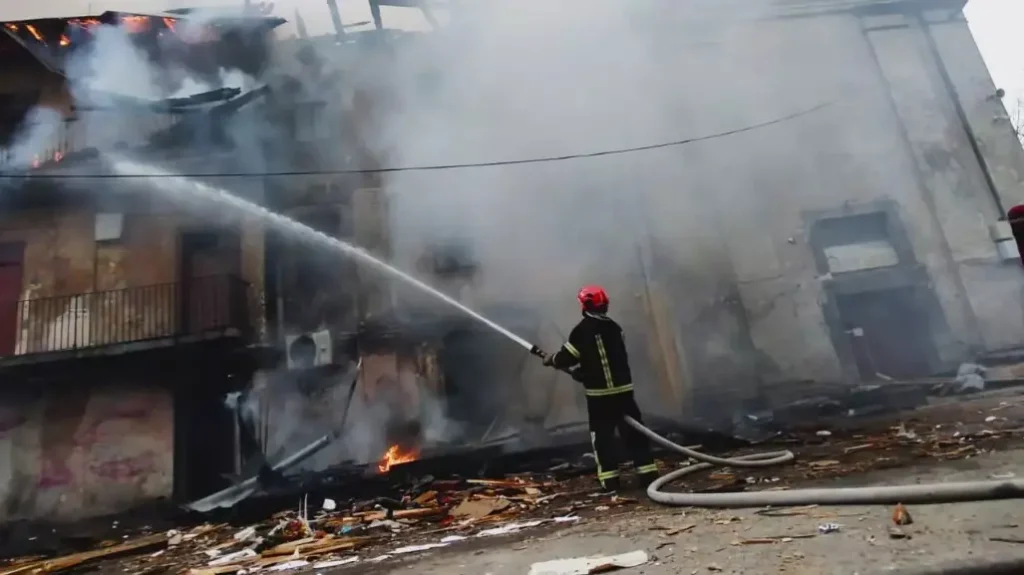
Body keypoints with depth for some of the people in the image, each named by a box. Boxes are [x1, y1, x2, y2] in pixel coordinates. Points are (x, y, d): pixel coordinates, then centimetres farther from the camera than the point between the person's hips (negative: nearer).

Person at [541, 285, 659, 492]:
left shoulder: (583, 329, -10)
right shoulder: (614, 327, 11)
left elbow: (567, 356, -6)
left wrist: (552, 360, 16)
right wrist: (580, 371, 25)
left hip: (599, 393, -5)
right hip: (623, 388, 5)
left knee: (602, 435, 5)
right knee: (633, 432, 12)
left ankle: (610, 479, 6)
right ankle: (647, 472, 14)